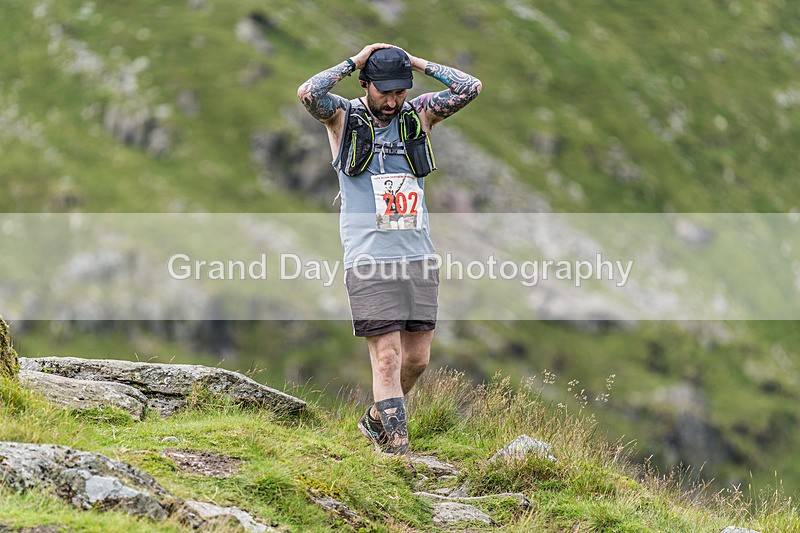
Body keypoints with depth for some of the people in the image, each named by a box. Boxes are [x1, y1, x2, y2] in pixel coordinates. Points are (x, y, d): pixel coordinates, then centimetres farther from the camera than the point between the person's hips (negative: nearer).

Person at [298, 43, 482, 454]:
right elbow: (308, 93, -22)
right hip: (369, 262, -4)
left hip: (418, 256, 5)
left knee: (418, 359, 10)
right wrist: (353, 62, -11)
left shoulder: (419, 115, 8)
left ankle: (376, 420, 33)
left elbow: (470, 88, -3)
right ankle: (397, 451, -6)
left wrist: (417, 63, -1)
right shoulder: (343, 117, -1)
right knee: (387, 359, -9)